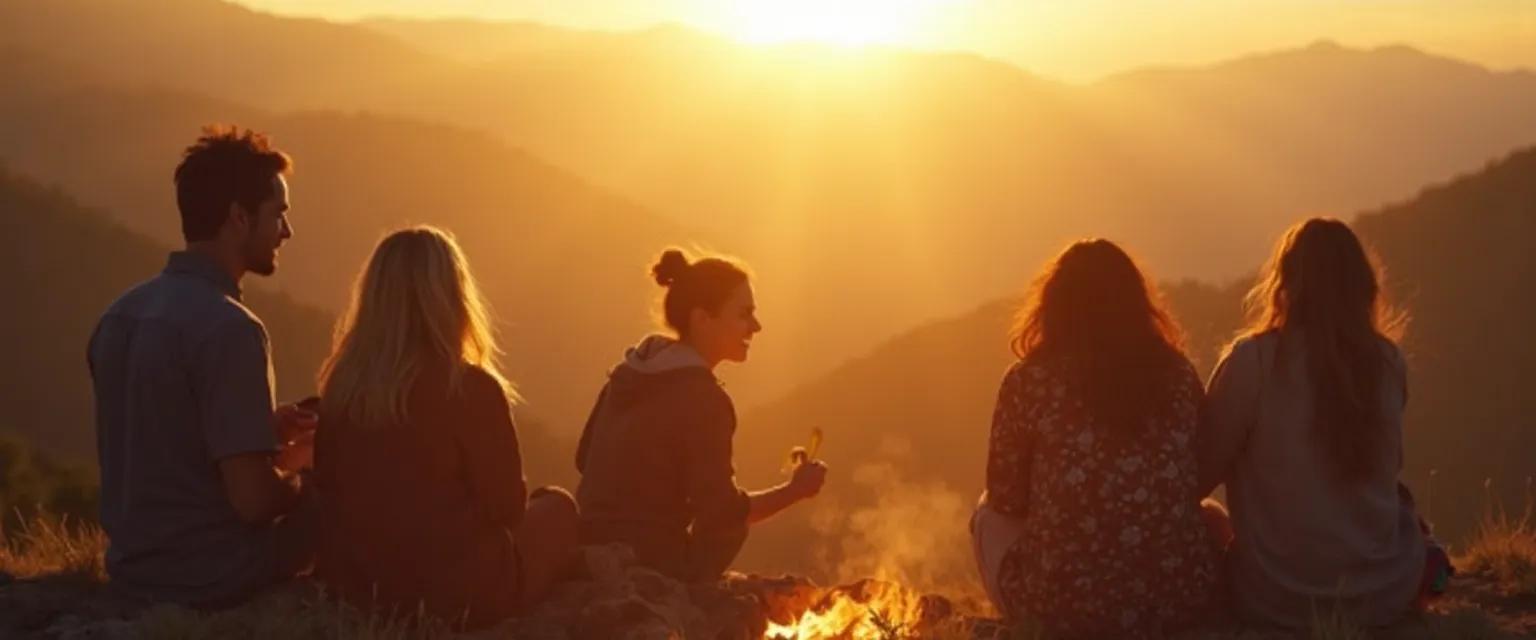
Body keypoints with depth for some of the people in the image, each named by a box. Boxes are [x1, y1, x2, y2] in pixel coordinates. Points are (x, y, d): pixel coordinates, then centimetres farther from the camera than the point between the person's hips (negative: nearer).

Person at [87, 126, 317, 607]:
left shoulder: (120, 314, 3)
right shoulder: (229, 328, -21)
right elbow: (254, 500, -23)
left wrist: (262, 432, 13)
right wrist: (296, 466, -2)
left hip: (132, 567, 8)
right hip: (212, 580, -8)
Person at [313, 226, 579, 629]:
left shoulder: (341, 382, -4)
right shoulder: (470, 388, -18)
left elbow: (328, 487, 9)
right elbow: (507, 506, -10)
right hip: (453, 595, -5)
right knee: (557, 508, 20)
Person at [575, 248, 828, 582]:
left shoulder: (633, 369, 7)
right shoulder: (702, 397, -17)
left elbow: (586, 458, 16)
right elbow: (722, 513, -18)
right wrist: (794, 490, -7)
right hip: (646, 566, -8)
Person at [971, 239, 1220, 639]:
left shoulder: (1030, 379, -5)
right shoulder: (1178, 373, 4)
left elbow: (1006, 499, 5)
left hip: (1063, 601, -2)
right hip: (1179, 595, 2)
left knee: (991, 516, 28)